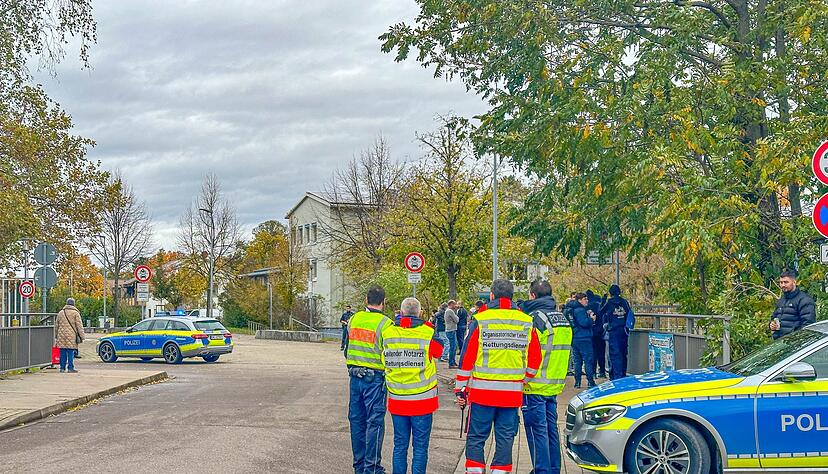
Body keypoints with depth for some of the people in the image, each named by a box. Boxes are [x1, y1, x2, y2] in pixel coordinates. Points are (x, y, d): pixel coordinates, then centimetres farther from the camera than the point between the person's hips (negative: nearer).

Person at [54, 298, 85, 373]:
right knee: (71, 352, -3)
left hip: (61, 336, 4)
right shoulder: (75, 313, -2)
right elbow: (79, 326, -5)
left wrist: (56, 336, 25)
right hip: (71, 336, -4)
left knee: (63, 353, 8)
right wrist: (82, 336, -3)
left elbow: (56, 326, 18)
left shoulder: (60, 313, 13)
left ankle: (62, 368, 10)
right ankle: (70, 368, -5)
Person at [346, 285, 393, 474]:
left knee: (357, 420, 13)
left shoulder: (354, 319, 4)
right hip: (374, 378, -6)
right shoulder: (385, 324, -14)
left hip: (355, 375, 6)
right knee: (374, 422, 0)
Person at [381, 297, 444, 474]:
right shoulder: (428, 332, -11)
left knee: (400, 445, 12)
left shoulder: (387, 333, -4)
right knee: (420, 446, 5)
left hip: (396, 398, 3)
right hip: (422, 400, -3)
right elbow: (438, 352, 6)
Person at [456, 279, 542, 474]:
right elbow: (534, 360, 7)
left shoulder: (480, 320, -5)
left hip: (482, 390, -2)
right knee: (505, 438, 10)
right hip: (512, 393, 2)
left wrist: (460, 388, 2)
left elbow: (467, 357, -4)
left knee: (476, 438, 6)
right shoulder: (527, 322, 4)